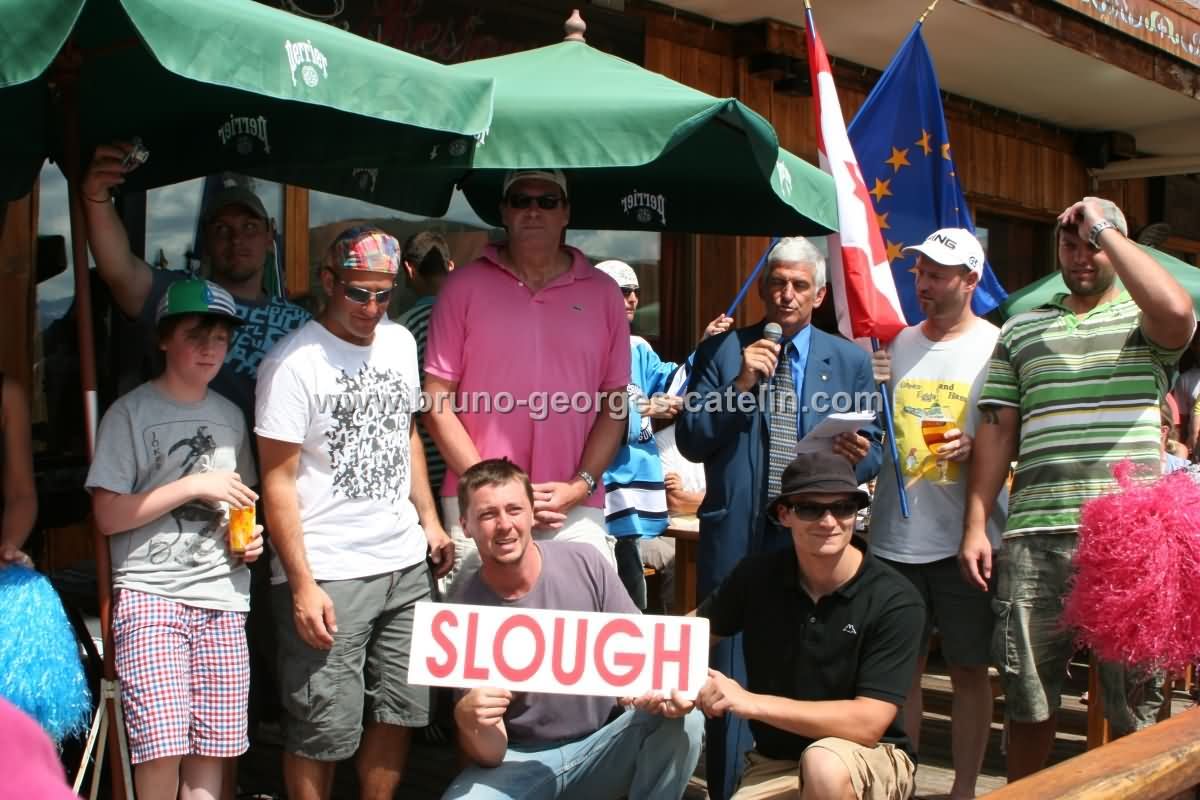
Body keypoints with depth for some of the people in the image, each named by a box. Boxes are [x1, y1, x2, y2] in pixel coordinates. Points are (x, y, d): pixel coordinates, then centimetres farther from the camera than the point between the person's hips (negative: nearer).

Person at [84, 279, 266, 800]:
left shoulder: (230, 415, 15)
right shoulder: (131, 412, 0)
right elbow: (108, 517, -5)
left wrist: (251, 539, 7)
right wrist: (192, 487, -10)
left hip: (222, 599, 5)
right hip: (151, 594, -4)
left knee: (211, 751, 2)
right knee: (162, 749, -14)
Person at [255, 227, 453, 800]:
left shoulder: (400, 342, 8)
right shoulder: (293, 363, -11)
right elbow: (278, 481, -11)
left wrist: (429, 519, 12)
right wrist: (302, 584, -16)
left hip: (406, 564, 6)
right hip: (328, 576, -6)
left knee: (399, 712, 12)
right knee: (322, 733, 1)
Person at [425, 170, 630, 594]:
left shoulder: (602, 292, 7)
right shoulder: (464, 285, 2)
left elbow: (614, 404, 7)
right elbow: (438, 401, 1)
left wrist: (580, 485, -5)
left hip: (576, 510, 1)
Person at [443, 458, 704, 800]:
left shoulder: (585, 564, -10)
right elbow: (488, 755, -14)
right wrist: (469, 721, -39)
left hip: (601, 745, 2)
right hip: (519, 760, -1)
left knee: (683, 719, -26)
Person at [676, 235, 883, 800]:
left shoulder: (850, 361, 8)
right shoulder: (721, 351, 4)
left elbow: (875, 450, 8)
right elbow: (690, 441, -3)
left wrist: (858, 456, -15)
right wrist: (741, 383, -14)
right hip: (736, 539, -1)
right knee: (729, 674, 5)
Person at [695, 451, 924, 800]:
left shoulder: (894, 601, -18)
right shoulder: (758, 575, -7)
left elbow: (867, 724, -23)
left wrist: (751, 702, -25)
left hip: (870, 762, -4)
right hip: (774, 763, 4)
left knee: (824, 764, -36)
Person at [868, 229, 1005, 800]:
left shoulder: (998, 347, -3)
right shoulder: (897, 344, 9)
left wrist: (977, 446, -19)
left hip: (966, 537, -3)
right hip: (895, 535, 4)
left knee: (969, 669, 7)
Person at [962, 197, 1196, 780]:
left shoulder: (1142, 321, 7)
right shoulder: (1021, 330, 15)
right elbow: (997, 429, 11)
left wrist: (1104, 228, -8)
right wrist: (975, 526, 3)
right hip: (1035, 536, 2)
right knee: (1027, 694, 10)